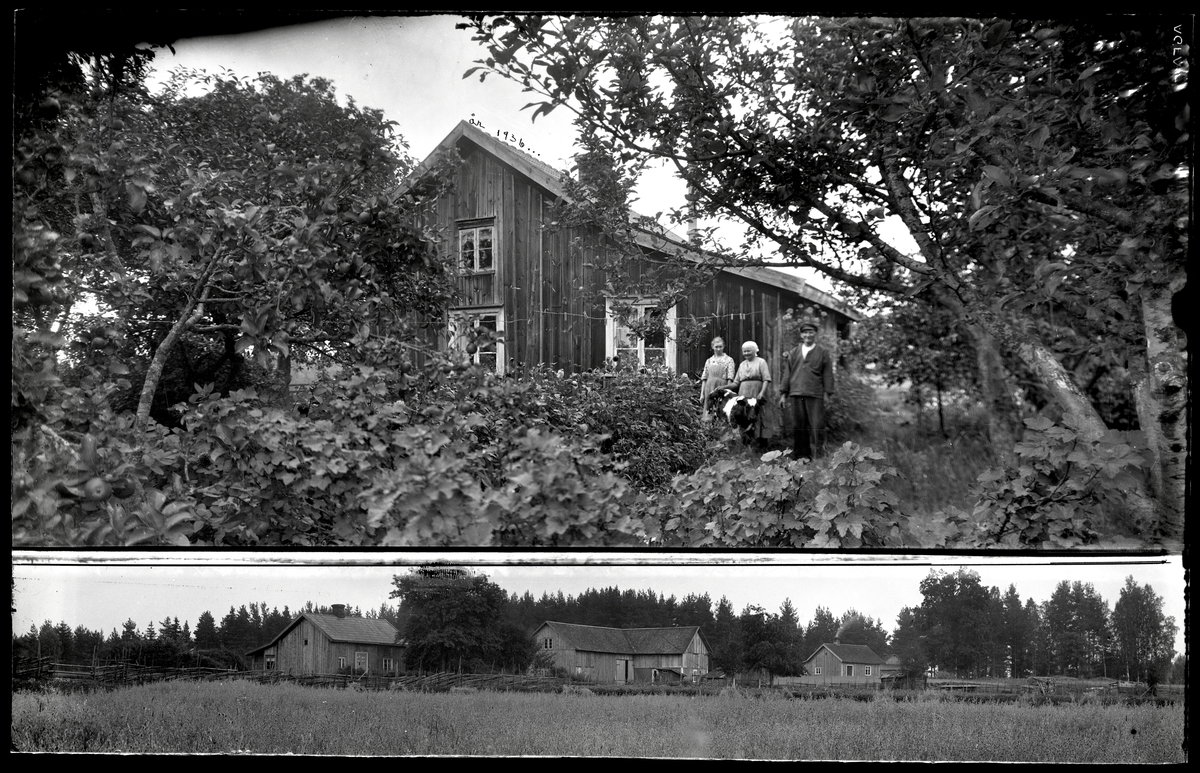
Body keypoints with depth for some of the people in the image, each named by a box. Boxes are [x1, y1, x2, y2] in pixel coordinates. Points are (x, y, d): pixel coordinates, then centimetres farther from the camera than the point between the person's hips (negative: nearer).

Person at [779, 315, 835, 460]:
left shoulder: (823, 352, 7)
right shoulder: (793, 353, 15)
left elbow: (828, 374, 4)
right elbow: (787, 373, 15)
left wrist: (828, 394, -2)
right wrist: (783, 393, 10)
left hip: (815, 395, -3)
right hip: (797, 394, 3)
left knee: (817, 426, -8)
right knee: (798, 427, 5)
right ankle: (799, 456, 10)